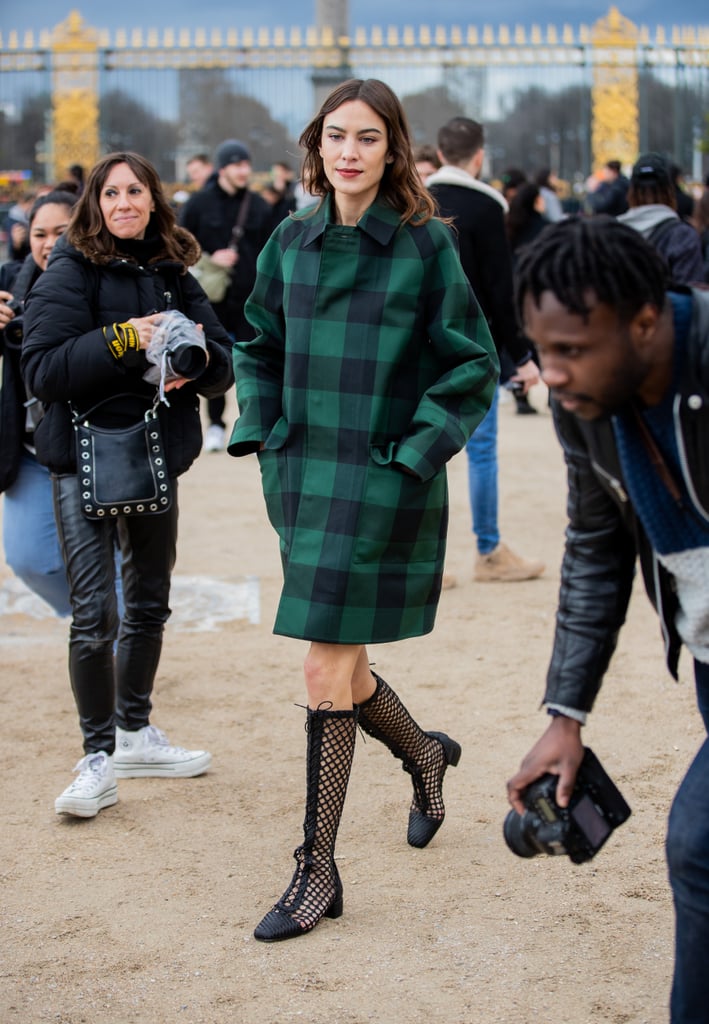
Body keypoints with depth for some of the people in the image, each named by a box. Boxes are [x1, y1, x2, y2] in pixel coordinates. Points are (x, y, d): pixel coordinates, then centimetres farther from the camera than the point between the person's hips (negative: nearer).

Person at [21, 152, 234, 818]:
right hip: (85, 461, -6)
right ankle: (98, 760, 1)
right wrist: (123, 339, -26)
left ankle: (135, 733, 33)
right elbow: (42, 369, -19)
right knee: (94, 614, -10)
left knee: (149, 605, 17)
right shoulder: (69, 274, -8)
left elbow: (223, 362, 6)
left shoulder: (174, 276, 7)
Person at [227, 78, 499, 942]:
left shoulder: (424, 244, -8)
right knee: (343, 671, 14)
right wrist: (259, 433, 7)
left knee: (327, 675, -7)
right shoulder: (291, 241, 6)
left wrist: (416, 453, -11)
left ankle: (317, 872, 4)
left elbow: (473, 363, -5)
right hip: (302, 476, 5)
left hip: (384, 484, -5)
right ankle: (424, 755, 45)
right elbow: (261, 345, 19)